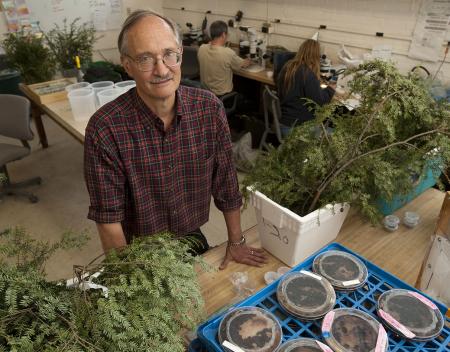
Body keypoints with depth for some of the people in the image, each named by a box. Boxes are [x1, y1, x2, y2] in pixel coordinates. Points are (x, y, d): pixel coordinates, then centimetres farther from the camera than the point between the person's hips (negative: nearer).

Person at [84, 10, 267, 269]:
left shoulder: (210, 108, -16)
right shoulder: (105, 129, -25)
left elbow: (225, 182, -7)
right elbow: (108, 217, -18)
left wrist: (236, 242, 0)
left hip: (193, 240, 3)